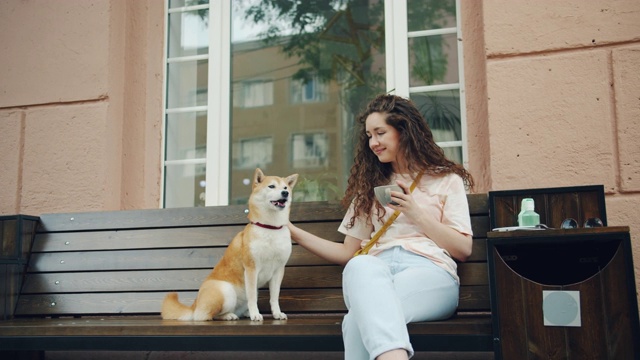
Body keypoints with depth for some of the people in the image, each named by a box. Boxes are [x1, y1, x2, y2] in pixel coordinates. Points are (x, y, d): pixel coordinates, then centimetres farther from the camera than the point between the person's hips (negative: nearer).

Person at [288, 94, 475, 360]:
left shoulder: (446, 180, 18)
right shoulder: (370, 186, 27)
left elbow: (463, 250, 9)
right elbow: (348, 253, 23)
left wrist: (417, 214, -2)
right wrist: (294, 232, 14)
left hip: (429, 271, -2)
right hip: (374, 272, 2)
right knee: (361, 266, -41)